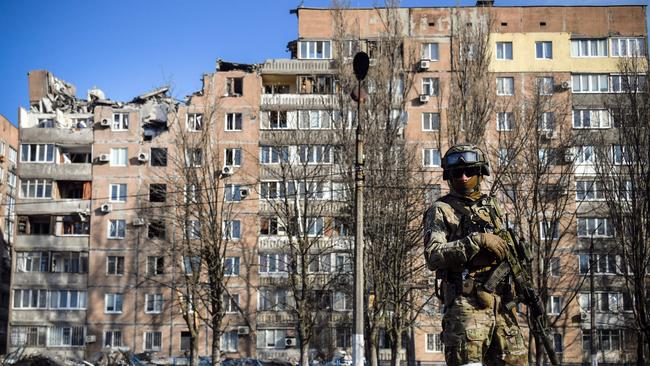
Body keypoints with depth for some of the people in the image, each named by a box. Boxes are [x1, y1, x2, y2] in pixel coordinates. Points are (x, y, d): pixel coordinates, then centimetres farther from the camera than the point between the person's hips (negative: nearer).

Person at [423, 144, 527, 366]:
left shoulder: (491, 206, 20)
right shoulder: (441, 211, 0)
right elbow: (433, 256, -14)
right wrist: (476, 240, -20)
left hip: (500, 304, 6)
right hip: (467, 304, -6)